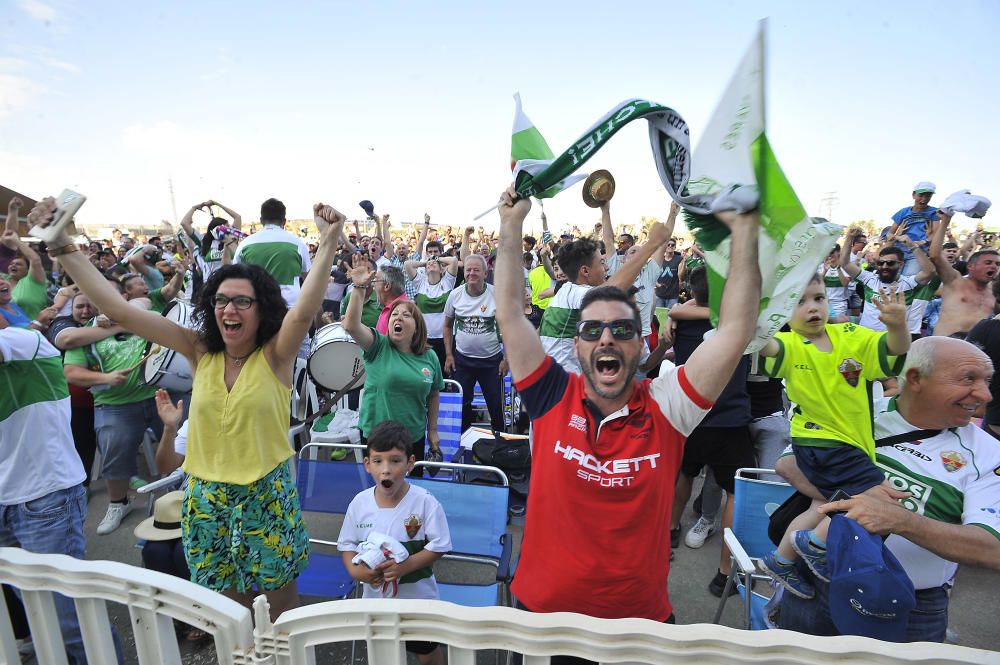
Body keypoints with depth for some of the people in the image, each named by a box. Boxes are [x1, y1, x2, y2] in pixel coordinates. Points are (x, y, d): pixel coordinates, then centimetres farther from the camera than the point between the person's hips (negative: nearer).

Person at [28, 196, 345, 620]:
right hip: (207, 498, 3)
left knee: (280, 609, 16)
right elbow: (118, 308, -6)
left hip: (268, 495, -3)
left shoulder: (275, 355, -14)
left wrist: (329, 243, -45)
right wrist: (62, 246, -10)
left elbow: (305, 310, -33)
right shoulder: (200, 351, -4)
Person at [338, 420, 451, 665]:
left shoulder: (425, 502, -22)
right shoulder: (359, 503, -12)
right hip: (375, 596, 3)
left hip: (418, 597, -3)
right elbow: (347, 544, 0)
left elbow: (439, 546, -17)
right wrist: (354, 569, -18)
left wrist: (406, 565, -27)